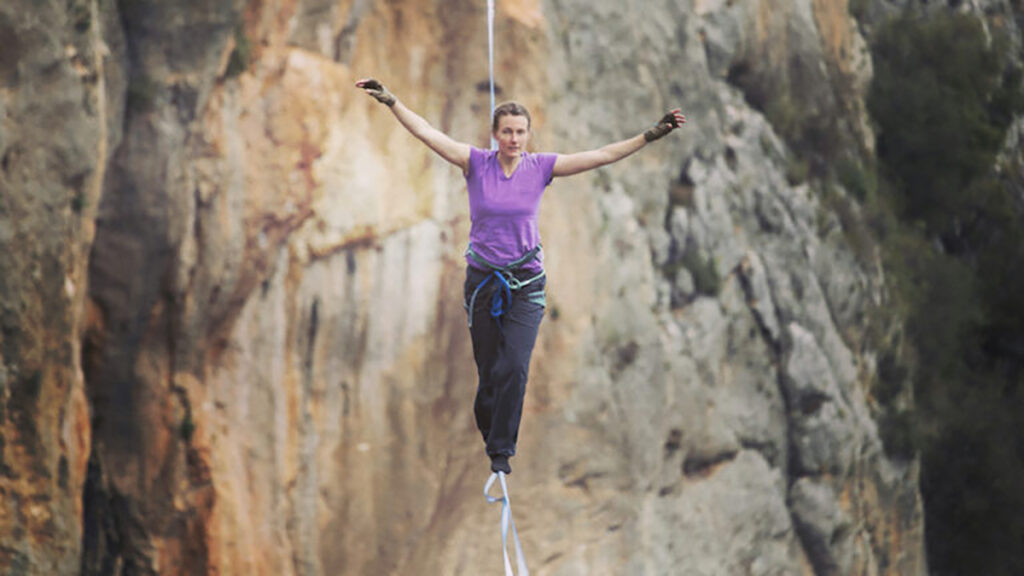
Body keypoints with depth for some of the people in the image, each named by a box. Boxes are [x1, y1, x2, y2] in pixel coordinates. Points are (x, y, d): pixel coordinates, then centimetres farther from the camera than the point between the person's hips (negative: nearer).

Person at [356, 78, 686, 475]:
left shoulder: (540, 167, -3)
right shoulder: (476, 163, -5)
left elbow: (602, 156, -4)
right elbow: (427, 134, -12)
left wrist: (651, 136, -10)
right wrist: (390, 101, -22)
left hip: (526, 283, 0)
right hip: (482, 279, 0)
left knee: (514, 367, -13)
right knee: (489, 371, 4)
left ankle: (501, 449, -1)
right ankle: (489, 432, 30)